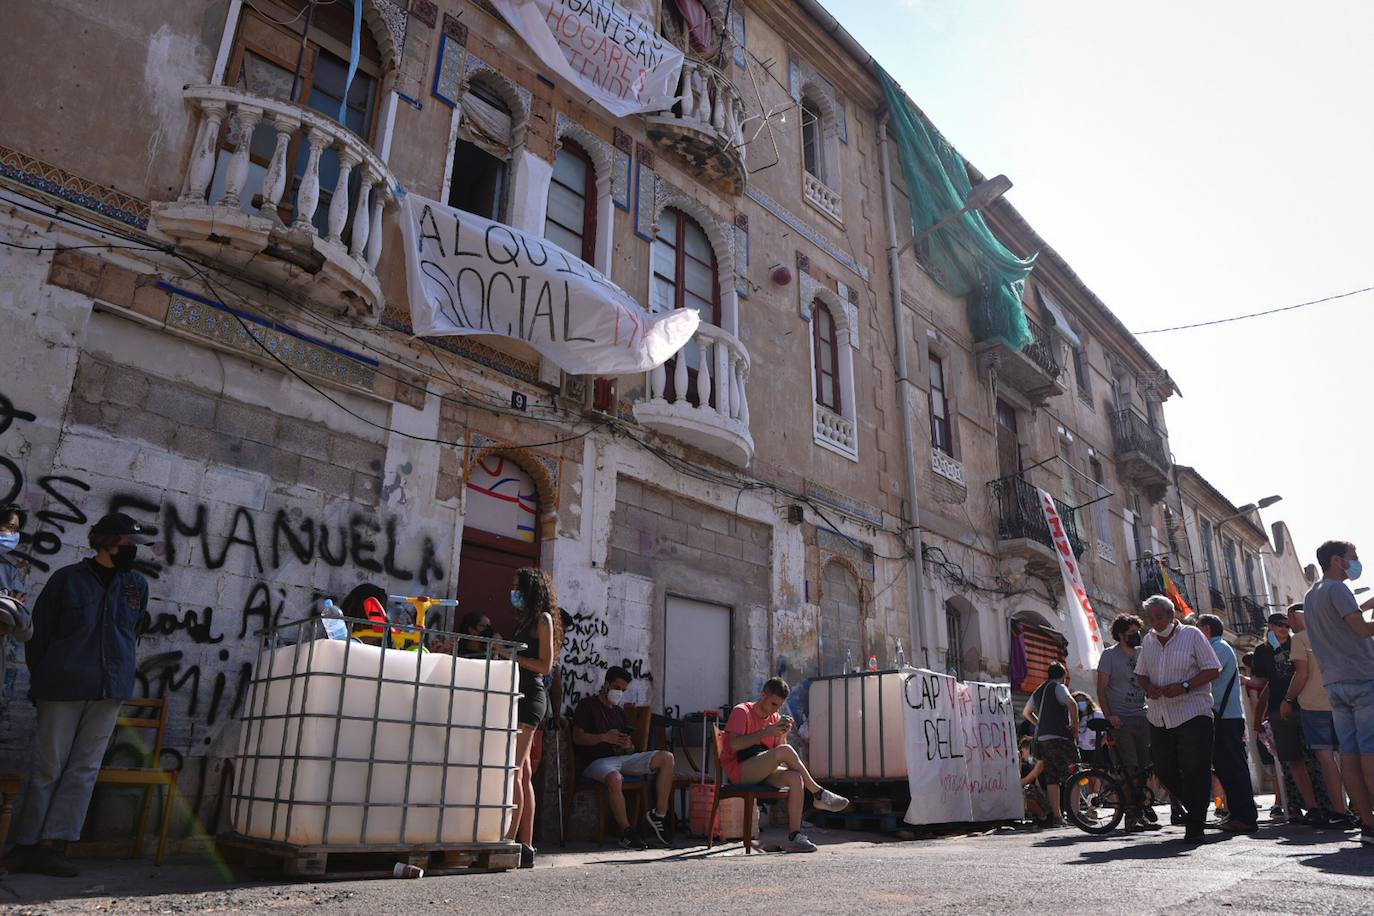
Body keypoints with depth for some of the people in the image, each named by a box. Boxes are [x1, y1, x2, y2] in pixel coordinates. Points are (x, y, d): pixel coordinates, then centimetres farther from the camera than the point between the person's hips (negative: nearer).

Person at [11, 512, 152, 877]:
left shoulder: (138, 586, 7)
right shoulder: (67, 579, -4)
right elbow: (39, 633, 3)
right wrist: (39, 681, 6)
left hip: (109, 692, 4)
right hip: (63, 688, -4)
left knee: (84, 769, 3)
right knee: (49, 768, 3)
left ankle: (52, 845, 8)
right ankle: (28, 843, 15)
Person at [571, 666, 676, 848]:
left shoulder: (620, 712, 25)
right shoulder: (587, 705, 7)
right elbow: (577, 737, -5)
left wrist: (628, 745, -2)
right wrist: (604, 737, -17)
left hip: (623, 757, 6)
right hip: (597, 760, -6)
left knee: (666, 758, -13)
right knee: (615, 779, -41)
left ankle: (659, 814, -14)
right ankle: (626, 832, -27)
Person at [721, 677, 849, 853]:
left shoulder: (775, 717, 14)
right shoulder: (741, 712, -7)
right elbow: (734, 745, -21)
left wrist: (783, 734, -9)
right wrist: (766, 732, -22)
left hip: (763, 772, 7)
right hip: (738, 770, -7)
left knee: (795, 777, -25)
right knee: (785, 751, -29)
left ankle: (795, 836, -24)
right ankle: (819, 794, -15)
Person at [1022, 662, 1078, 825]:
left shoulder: (1038, 691, 21)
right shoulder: (1059, 687, -1)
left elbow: (1026, 713, 34)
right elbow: (1071, 703, -21)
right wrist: (1075, 724, -10)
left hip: (1042, 739, 7)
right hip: (1059, 737, -7)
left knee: (1052, 779, 7)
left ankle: (1057, 816, 6)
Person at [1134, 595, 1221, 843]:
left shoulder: (1192, 635, -3)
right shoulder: (1148, 640, 13)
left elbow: (1213, 670, -6)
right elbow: (1141, 673, 20)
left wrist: (1183, 686, -18)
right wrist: (1148, 687, -3)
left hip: (1192, 714, -5)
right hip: (1159, 717, 5)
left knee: (1194, 771, -6)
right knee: (1164, 771, 6)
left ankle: (1195, 826, 4)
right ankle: (1192, 809, 30)